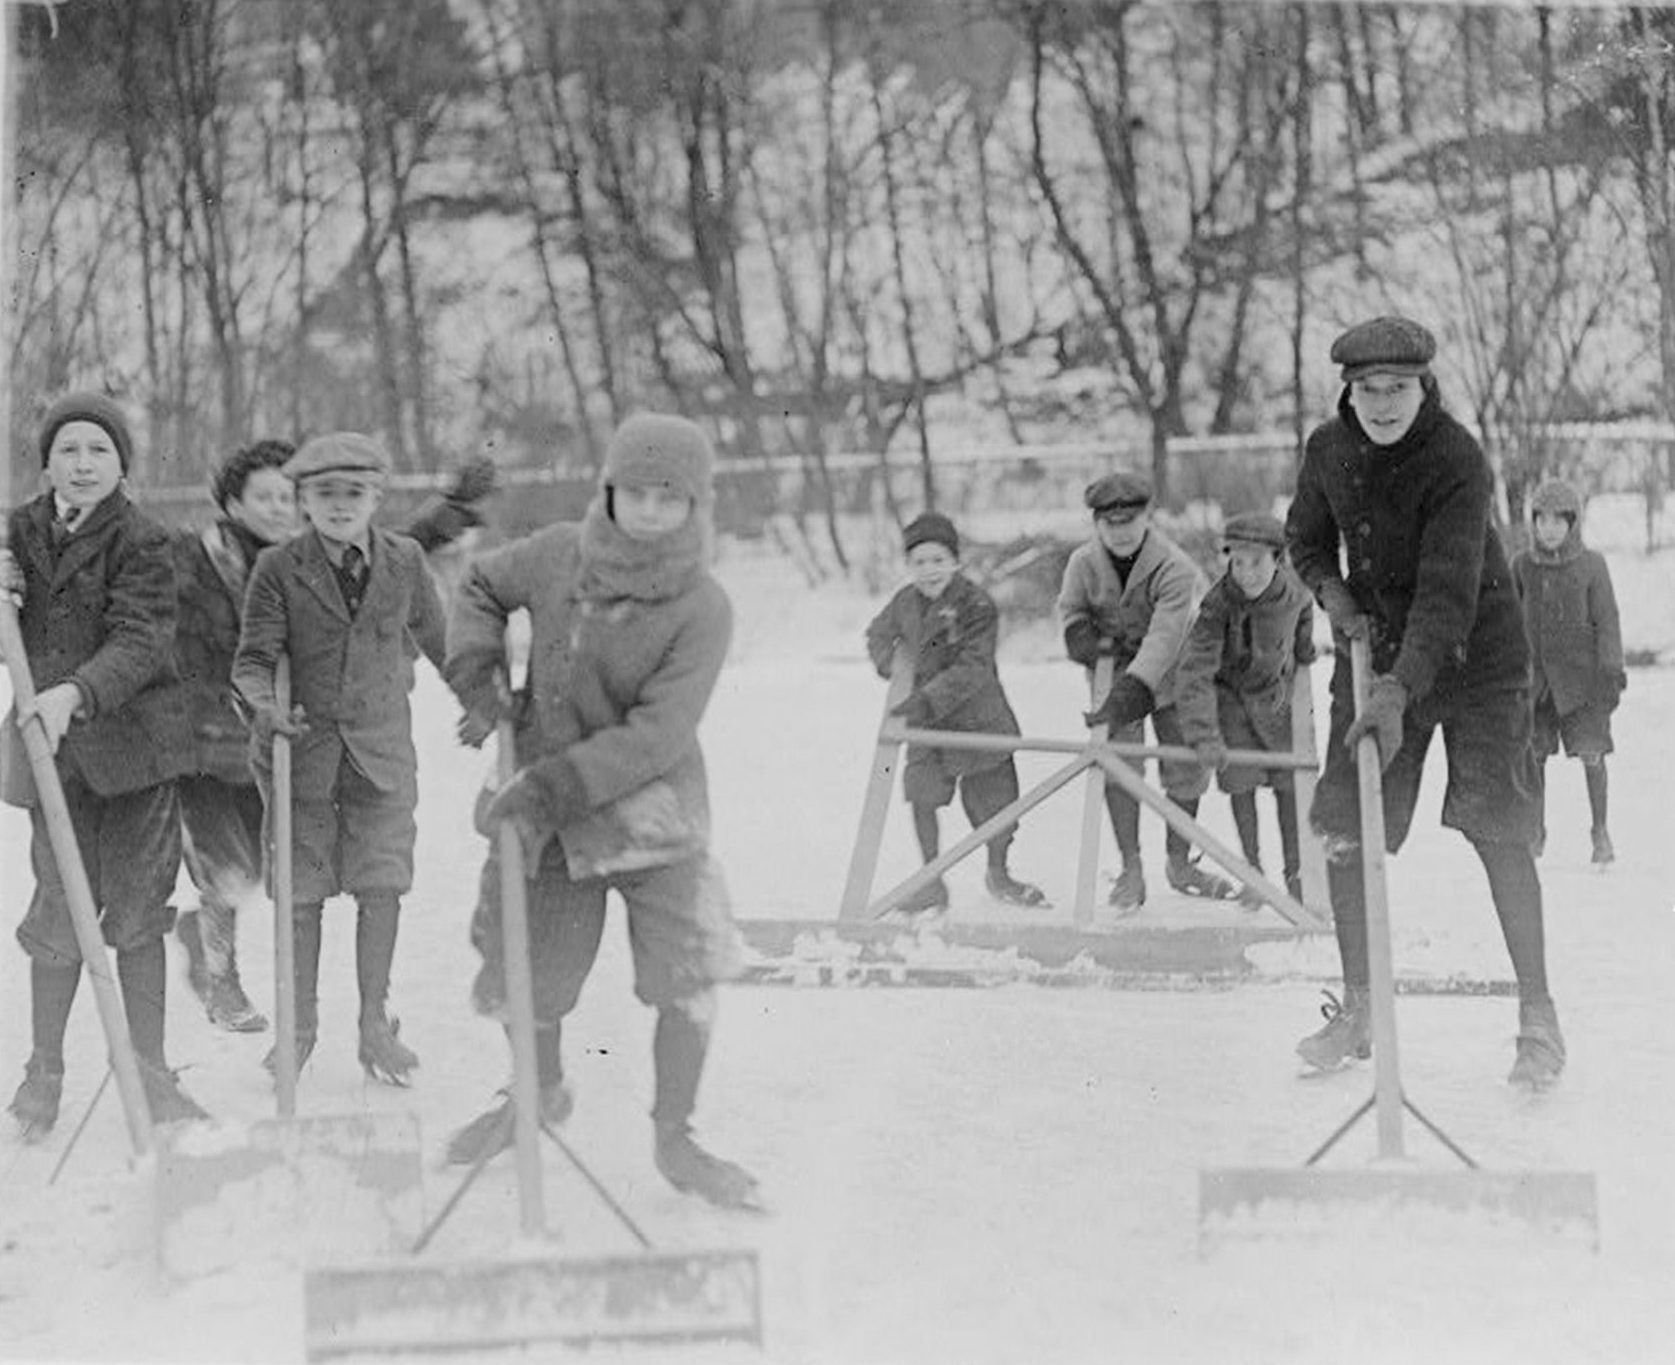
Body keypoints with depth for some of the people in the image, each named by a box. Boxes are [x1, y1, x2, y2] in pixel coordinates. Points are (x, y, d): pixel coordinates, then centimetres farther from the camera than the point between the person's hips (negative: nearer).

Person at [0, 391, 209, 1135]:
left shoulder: (142, 542, -7)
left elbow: (141, 641, -19)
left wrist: (76, 694, -34)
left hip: (135, 742, -2)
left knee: (137, 911, 2)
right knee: (61, 913, 2)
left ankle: (148, 1070, 15)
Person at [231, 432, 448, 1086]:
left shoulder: (404, 561, 1)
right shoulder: (278, 568, -5)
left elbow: (434, 637, 16)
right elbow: (252, 658, -8)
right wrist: (266, 705, -27)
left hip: (380, 746, 1)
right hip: (302, 746, -1)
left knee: (380, 883, -2)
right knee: (302, 889, 4)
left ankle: (375, 1024, 12)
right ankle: (301, 1022, 21)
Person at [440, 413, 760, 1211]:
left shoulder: (701, 610, -16)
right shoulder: (557, 558, -6)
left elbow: (656, 735, -22)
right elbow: (481, 588, 16)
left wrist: (551, 783, -27)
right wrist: (477, 673, 0)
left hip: (651, 804, -2)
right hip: (546, 806, 2)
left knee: (688, 972, -10)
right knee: (530, 981, 10)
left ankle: (674, 1139, 10)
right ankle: (541, 1094, 42)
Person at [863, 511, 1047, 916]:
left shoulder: (977, 606, -17)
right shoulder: (905, 603, 0)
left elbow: (972, 670, -25)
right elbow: (878, 633, 21)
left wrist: (929, 700, -33)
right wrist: (892, 664, 0)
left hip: (979, 718, -3)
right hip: (927, 723, 3)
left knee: (993, 799, 6)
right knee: (923, 796, -6)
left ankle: (998, 875, 31)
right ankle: (932, 883, 9)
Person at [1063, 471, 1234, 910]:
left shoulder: (1175, 569, -26)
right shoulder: (1084, 563, -13)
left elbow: (1163, 640, -35)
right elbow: (1072, 614, 7)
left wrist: (1127, 694, -46)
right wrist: (1091, 642, -16)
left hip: (1169, 678, -1)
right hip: (1115, 672, 1)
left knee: (1187, 770, 2)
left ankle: (1179, 864, 22)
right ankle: (1131, 870, -2)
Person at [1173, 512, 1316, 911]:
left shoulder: (1295, 593, -22)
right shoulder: (1218, 602, -33)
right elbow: (1195, 671, -40)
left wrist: (1305, 654, 20)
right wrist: (1204, 735, -49)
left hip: (1276, 691, 2)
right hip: (1230, 694, -2)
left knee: (1289, 782, 5)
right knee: (1241, 782, -1)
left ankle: (1295, 873, 19)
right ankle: (1253, 872, 14)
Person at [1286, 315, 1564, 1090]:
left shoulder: (1457, 463, -23)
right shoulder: (1328, 451, -4)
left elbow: (1447, 593, -31)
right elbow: (1306, 538, 15)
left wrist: (1400, 691, -41)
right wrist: (1332, 592, -6)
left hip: (1473, 654, -5)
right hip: (1375, 649, 5)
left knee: (1497, 832, -9)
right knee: (1342, 831, 1)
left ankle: (1538, 1020, 1)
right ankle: (1358, 1011, 16)